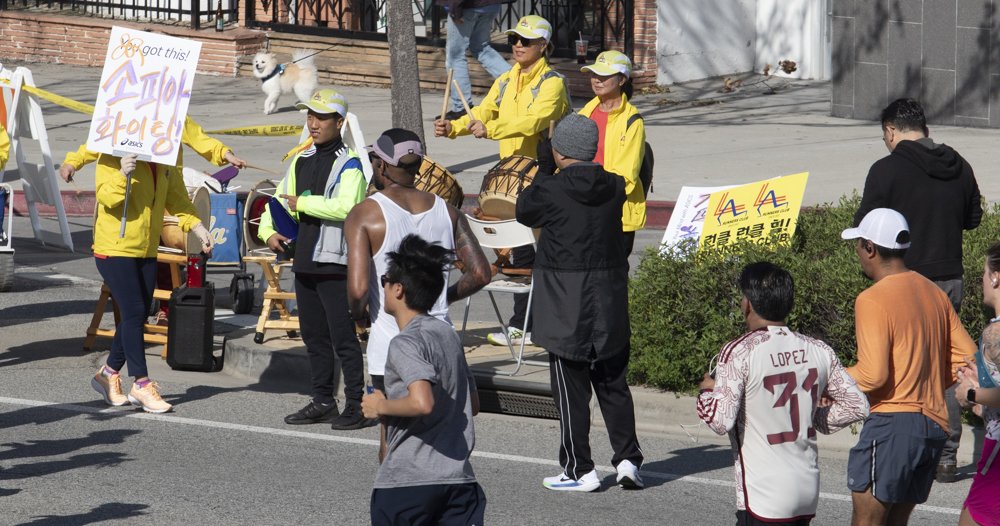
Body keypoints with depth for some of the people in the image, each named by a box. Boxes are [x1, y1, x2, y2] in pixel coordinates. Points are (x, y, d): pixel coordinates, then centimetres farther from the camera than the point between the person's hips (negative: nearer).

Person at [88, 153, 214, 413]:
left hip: (147, 250, 7)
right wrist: (122, 174, -36)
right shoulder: (113, 156, -12)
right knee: (133, 313, -11)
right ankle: (141, 384, -7)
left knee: (138, 316, 8)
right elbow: (105, 196, -20)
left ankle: (109, 373, 23)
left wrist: (197, 227, 5)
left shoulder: (163, 165, 9)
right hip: (115, 249, -7)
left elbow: (177, 199, 16)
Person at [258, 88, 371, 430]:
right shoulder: (301, 161, 15)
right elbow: (280, 200, 21)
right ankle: (322, 401, 21)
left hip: (335, 263, -8)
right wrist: (269, 231, 2)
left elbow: (346, 207, -24)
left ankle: (356, 405, -3)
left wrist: (303, 203, -15)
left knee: (342, 337, -7)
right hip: (304, 261, 8)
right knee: (313, 335, 13)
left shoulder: (349, 164, -9)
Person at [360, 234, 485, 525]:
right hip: (459, 474, 6)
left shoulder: (405, 343, -11)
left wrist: (381, 406, -9)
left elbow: (422, 402, -27)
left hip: (407, 480, -6)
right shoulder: (448, 334, 14)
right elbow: (473, 405, 22)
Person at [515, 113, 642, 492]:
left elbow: (524, 213, 4)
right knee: (613, 383, 16)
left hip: (565, 305, -4)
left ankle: (580, 470, 6)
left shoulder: (549, 191, -14)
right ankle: (628, 458, 11)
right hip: (610, 299, 4)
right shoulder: (614, 187, -2)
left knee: (571, 388, 3)